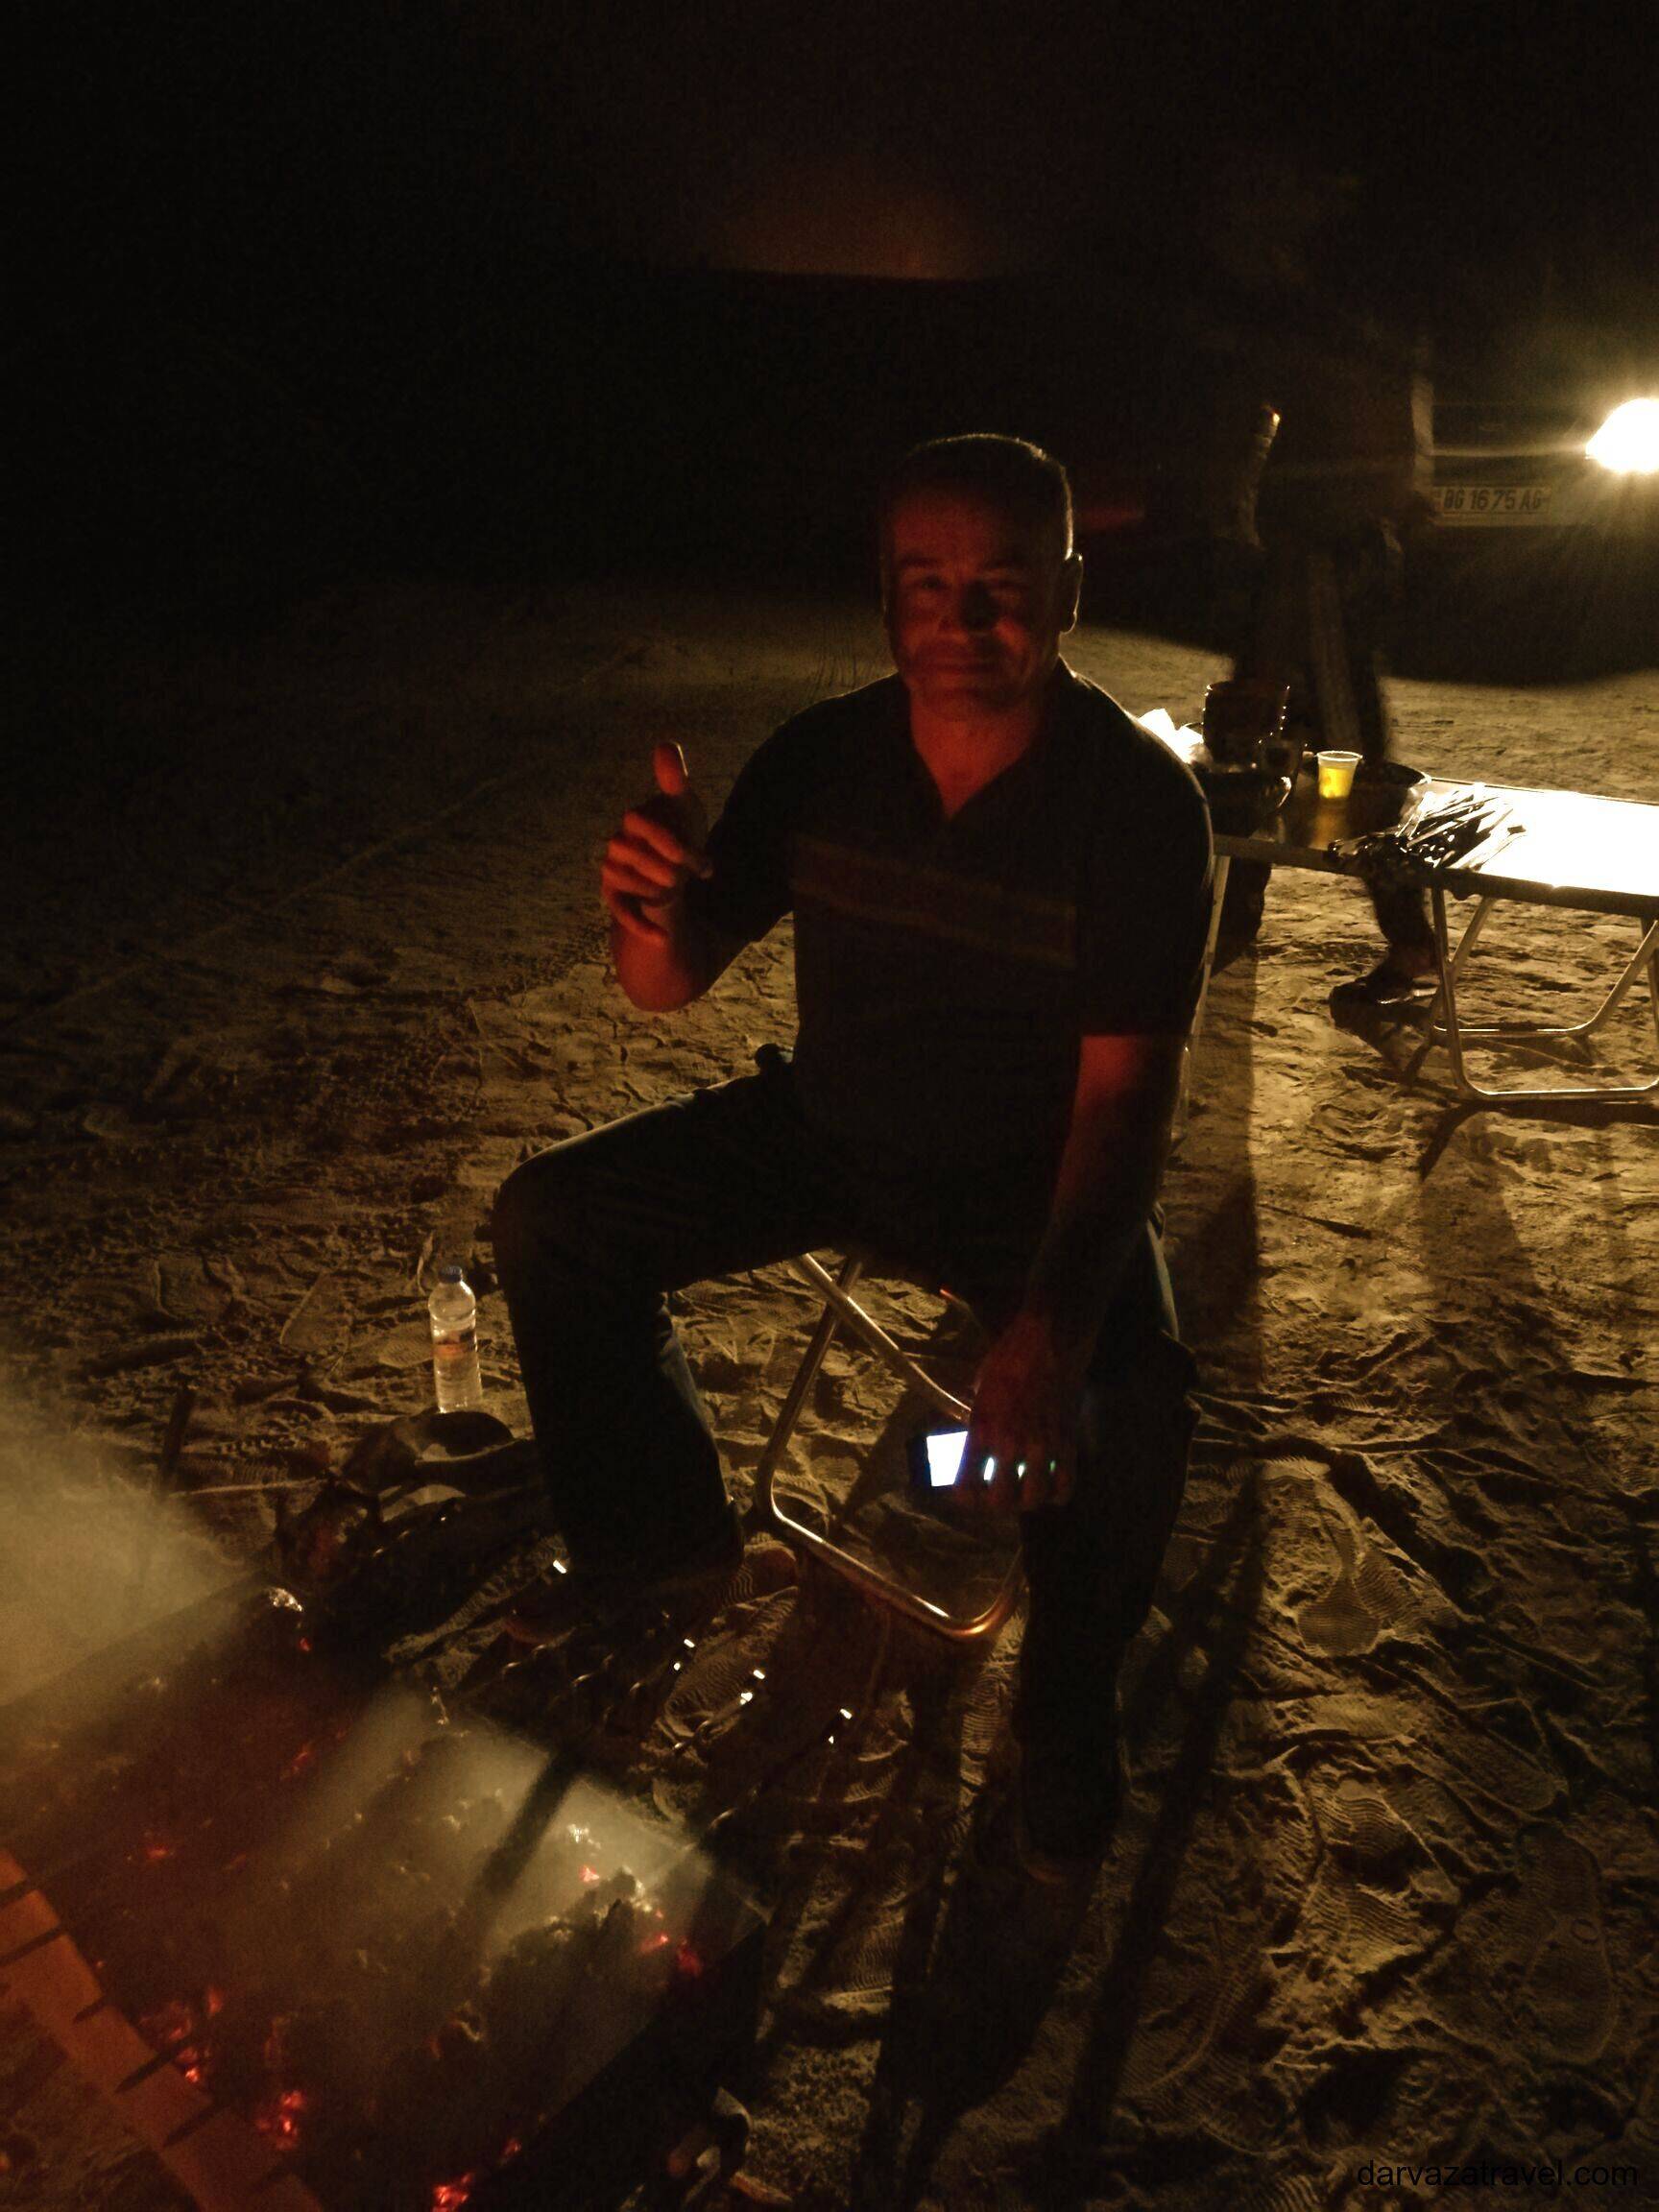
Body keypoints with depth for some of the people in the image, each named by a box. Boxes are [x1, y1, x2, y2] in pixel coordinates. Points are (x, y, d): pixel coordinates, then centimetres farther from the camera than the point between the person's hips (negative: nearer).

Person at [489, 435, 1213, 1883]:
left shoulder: (1141, 800, -17)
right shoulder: (827, 755, -7)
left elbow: (1127, 1091, -23)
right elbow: (671, 988, -5)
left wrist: (1050, 1326, -38)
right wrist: (652, 910, -31)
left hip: (1032, 1174, -3)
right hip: (831, 1127, 4)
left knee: (1131, 1413, -28)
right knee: (552, 1223, -8)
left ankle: (1068, 1700, 7)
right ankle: (661, 1537, 16)